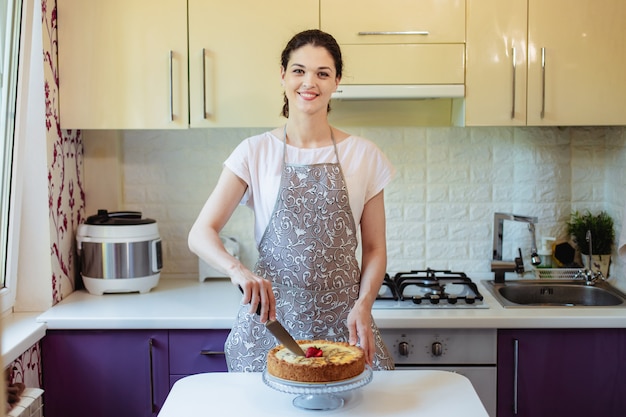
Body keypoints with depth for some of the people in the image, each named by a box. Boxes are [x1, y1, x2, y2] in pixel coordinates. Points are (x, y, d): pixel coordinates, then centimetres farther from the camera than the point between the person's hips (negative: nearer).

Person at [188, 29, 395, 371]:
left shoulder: (364, 156, 2)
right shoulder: (255, 153, -1)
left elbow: (374, 248, 6)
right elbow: (200, 234, -6)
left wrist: (363, 305, -11)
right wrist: (238, 270, -25)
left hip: (342, 320, 1)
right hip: (269, 317, 0)